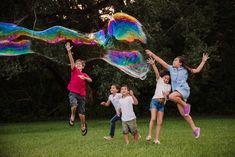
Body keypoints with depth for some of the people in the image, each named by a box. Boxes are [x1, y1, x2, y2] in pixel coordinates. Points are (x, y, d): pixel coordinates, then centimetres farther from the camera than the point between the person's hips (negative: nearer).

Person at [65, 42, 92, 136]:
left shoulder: (84, 75, 13)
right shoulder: (74, 71, 5)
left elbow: (90, 80, -5)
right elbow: (71, 61, -9)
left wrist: (84, 78, -24)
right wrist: (69, 51, -23)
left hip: (82, 94, 3)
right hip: (73, 93, -3)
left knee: (81, 112, 5)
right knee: (74, 105, -32)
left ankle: (83, 126, 28)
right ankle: (72, 116, -2)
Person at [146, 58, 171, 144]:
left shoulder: (168, 86, 17)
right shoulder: (159, 80, 9)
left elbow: (167, 93, -2)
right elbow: (157, 72, -8)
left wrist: (165, 94, -28)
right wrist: (153, 64, -25)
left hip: (162, 104, 4)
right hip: (155, 101, -4)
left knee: (159, 122, -2)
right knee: (153, 118, -21)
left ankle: (156, 139, -2)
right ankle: (149, 135, -17)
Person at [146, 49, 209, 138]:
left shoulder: (185, 70, 5)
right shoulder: (171, 69, 13)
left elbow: (197, 70, 5)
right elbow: (161, 61, 12)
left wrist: (203, 61, -1)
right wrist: (152, 55, 9)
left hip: (184, 89, -5)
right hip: (177, 92, 5)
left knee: (172, 96, -36)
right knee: (183, 113, -1)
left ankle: (185, 105, -15)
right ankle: (195, 129, 7)